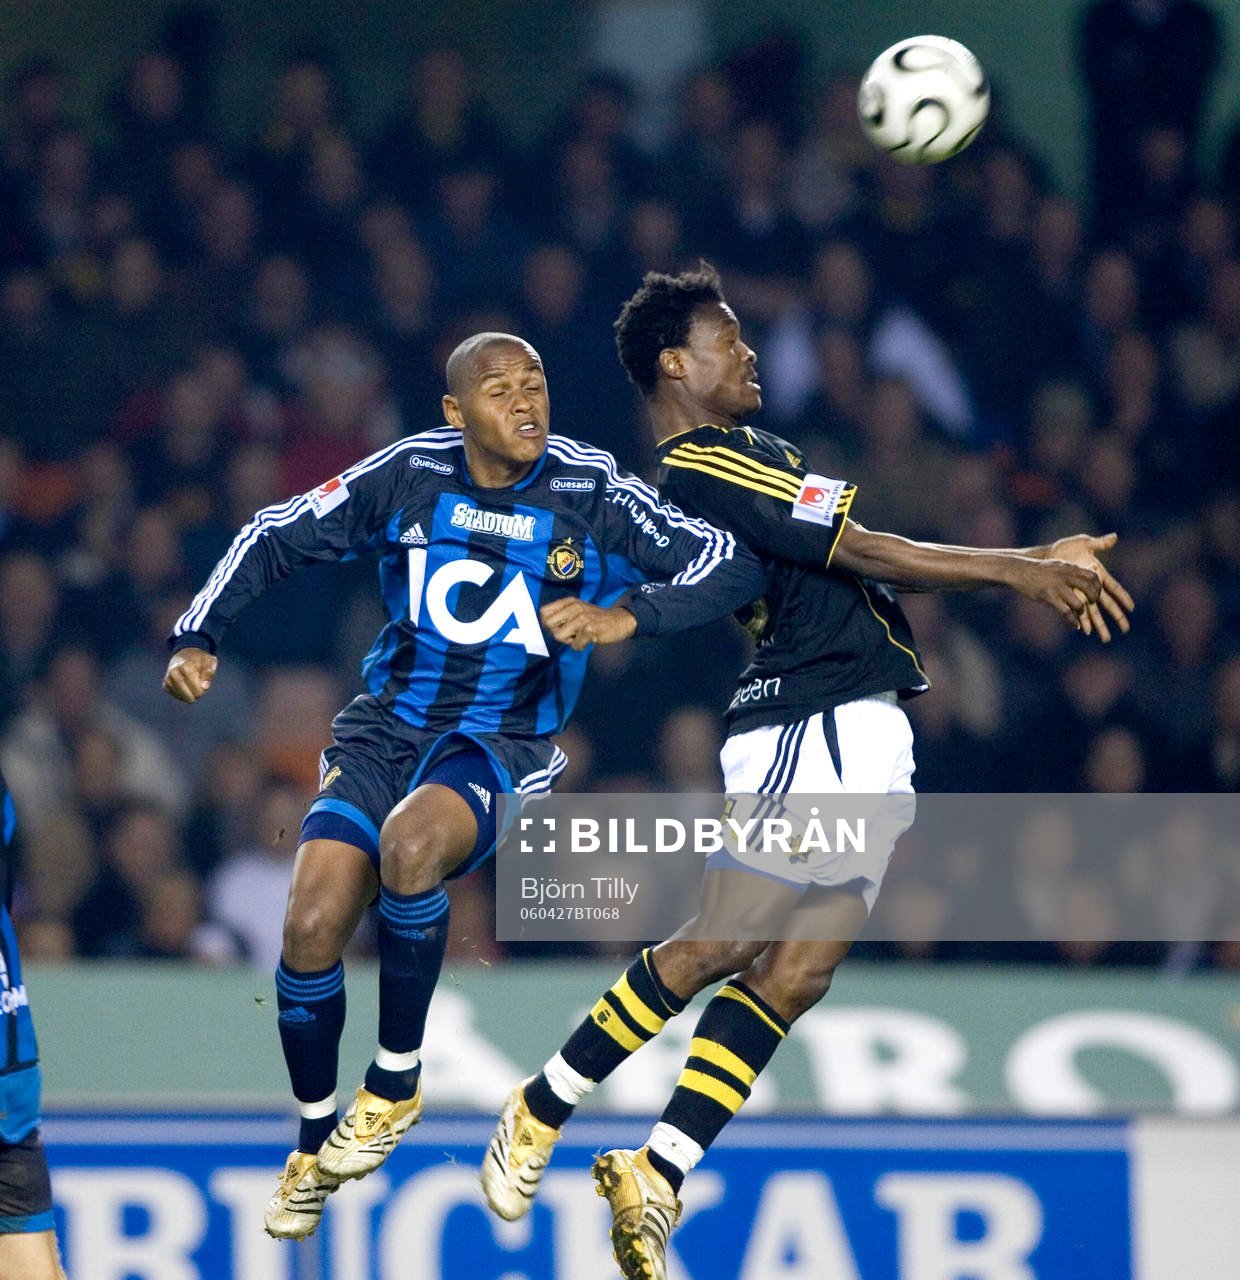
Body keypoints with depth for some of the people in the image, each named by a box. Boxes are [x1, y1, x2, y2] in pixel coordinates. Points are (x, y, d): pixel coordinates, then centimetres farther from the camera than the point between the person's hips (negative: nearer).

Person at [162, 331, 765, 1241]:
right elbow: (279, 540, 8)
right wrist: (197, 636, -2)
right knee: (311, 928, -14)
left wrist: (627, 616, -28)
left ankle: (396, 1084, -16)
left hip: (499, 746, -3)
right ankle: (316, 1144, 12)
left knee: (410, 843, -36)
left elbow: (734, 567, -13)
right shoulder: (408, 476, -3)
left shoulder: (593, 494, -9)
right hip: (385, 730, 3)